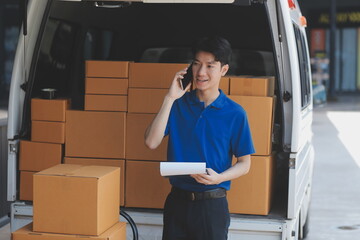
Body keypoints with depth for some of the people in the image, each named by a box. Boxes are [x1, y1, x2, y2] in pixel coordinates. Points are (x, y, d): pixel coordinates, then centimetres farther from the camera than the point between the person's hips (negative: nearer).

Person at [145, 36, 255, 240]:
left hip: (212, 203, -2)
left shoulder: (235, 113, -4)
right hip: (177, 200, 2)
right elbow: (151, 142, -9)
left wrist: (219, 177, -19)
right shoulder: (178, 104, 2)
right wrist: (170, 98, -12)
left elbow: (244, 164, 1)